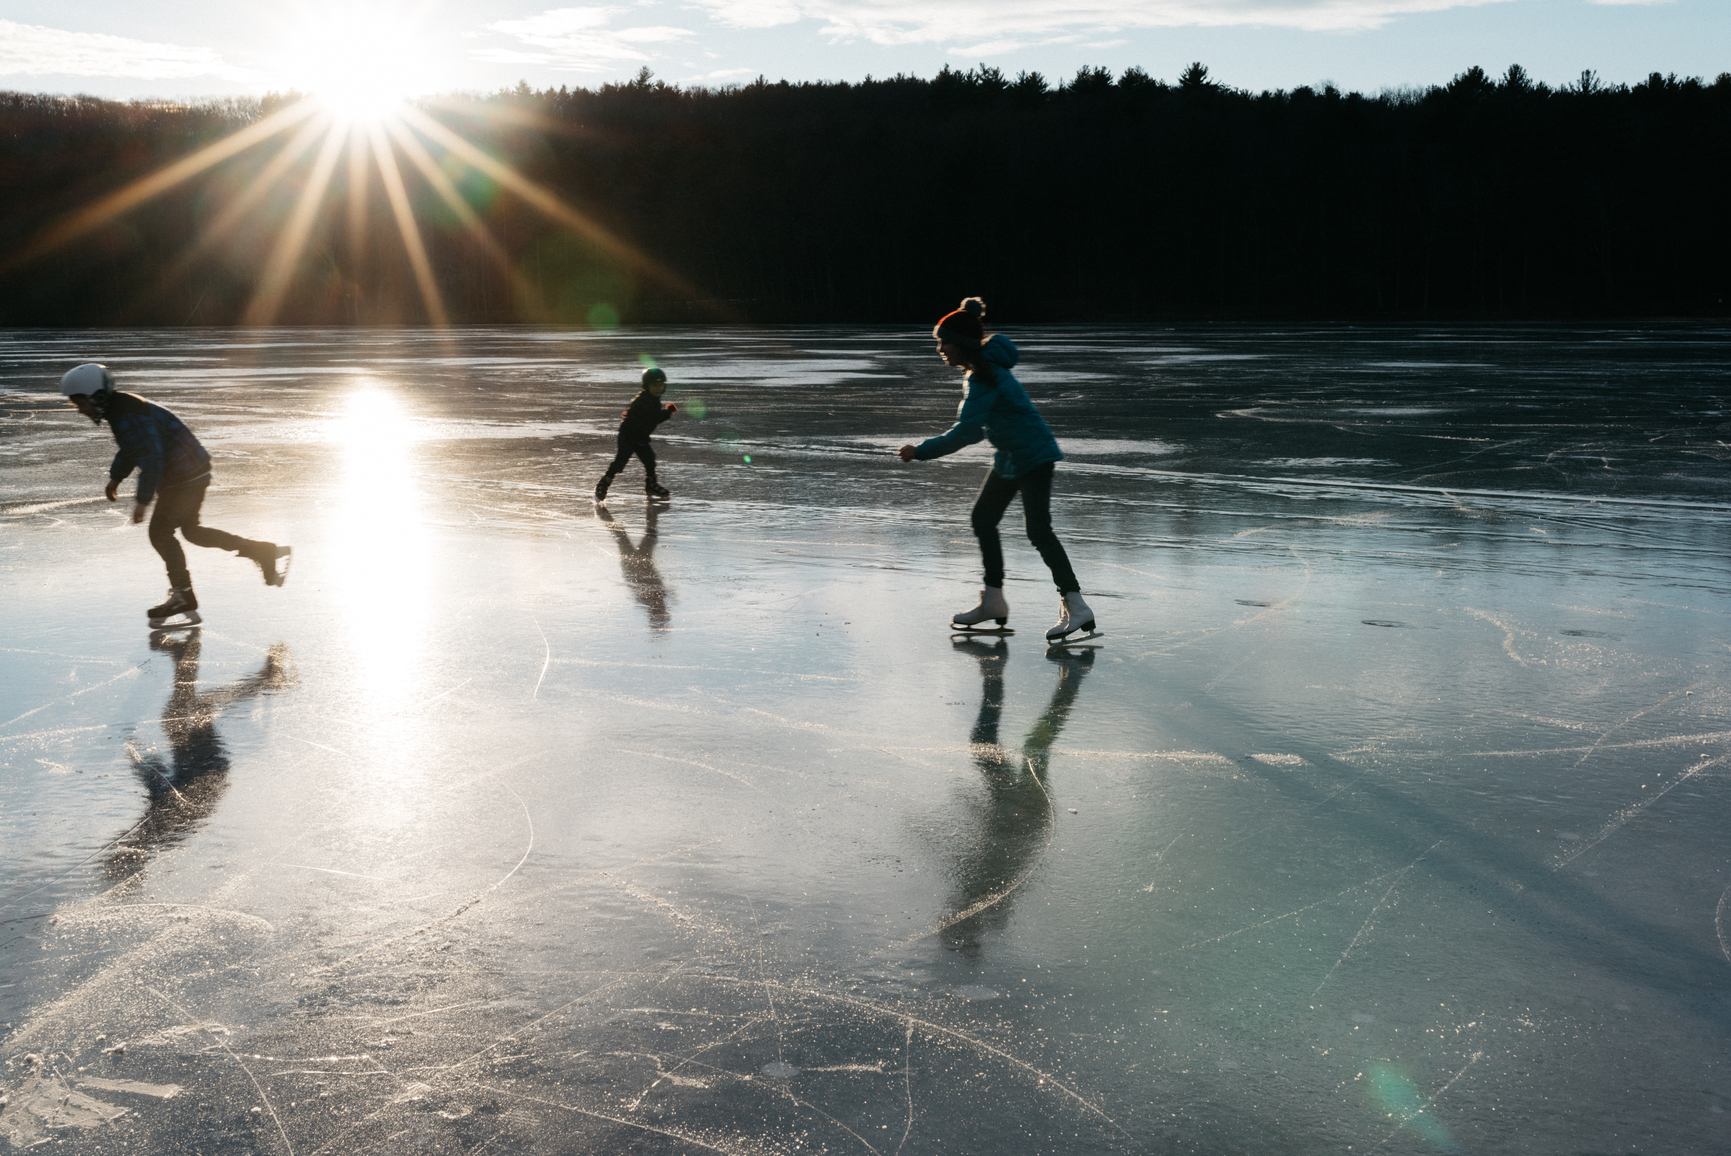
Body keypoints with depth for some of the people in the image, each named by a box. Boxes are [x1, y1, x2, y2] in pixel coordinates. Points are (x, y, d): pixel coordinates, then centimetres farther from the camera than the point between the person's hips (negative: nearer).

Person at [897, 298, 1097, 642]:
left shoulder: (985, 377, -24)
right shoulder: (979, 371, 7)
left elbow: (965, 432, -30)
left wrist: (922, 451, -25)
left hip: (1034, 455, -10)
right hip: (1009, 458, 11)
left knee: (1038, 529, -16)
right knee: (983, 517, 12)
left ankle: (1075, 607, -14)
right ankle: (993, 601, 20)